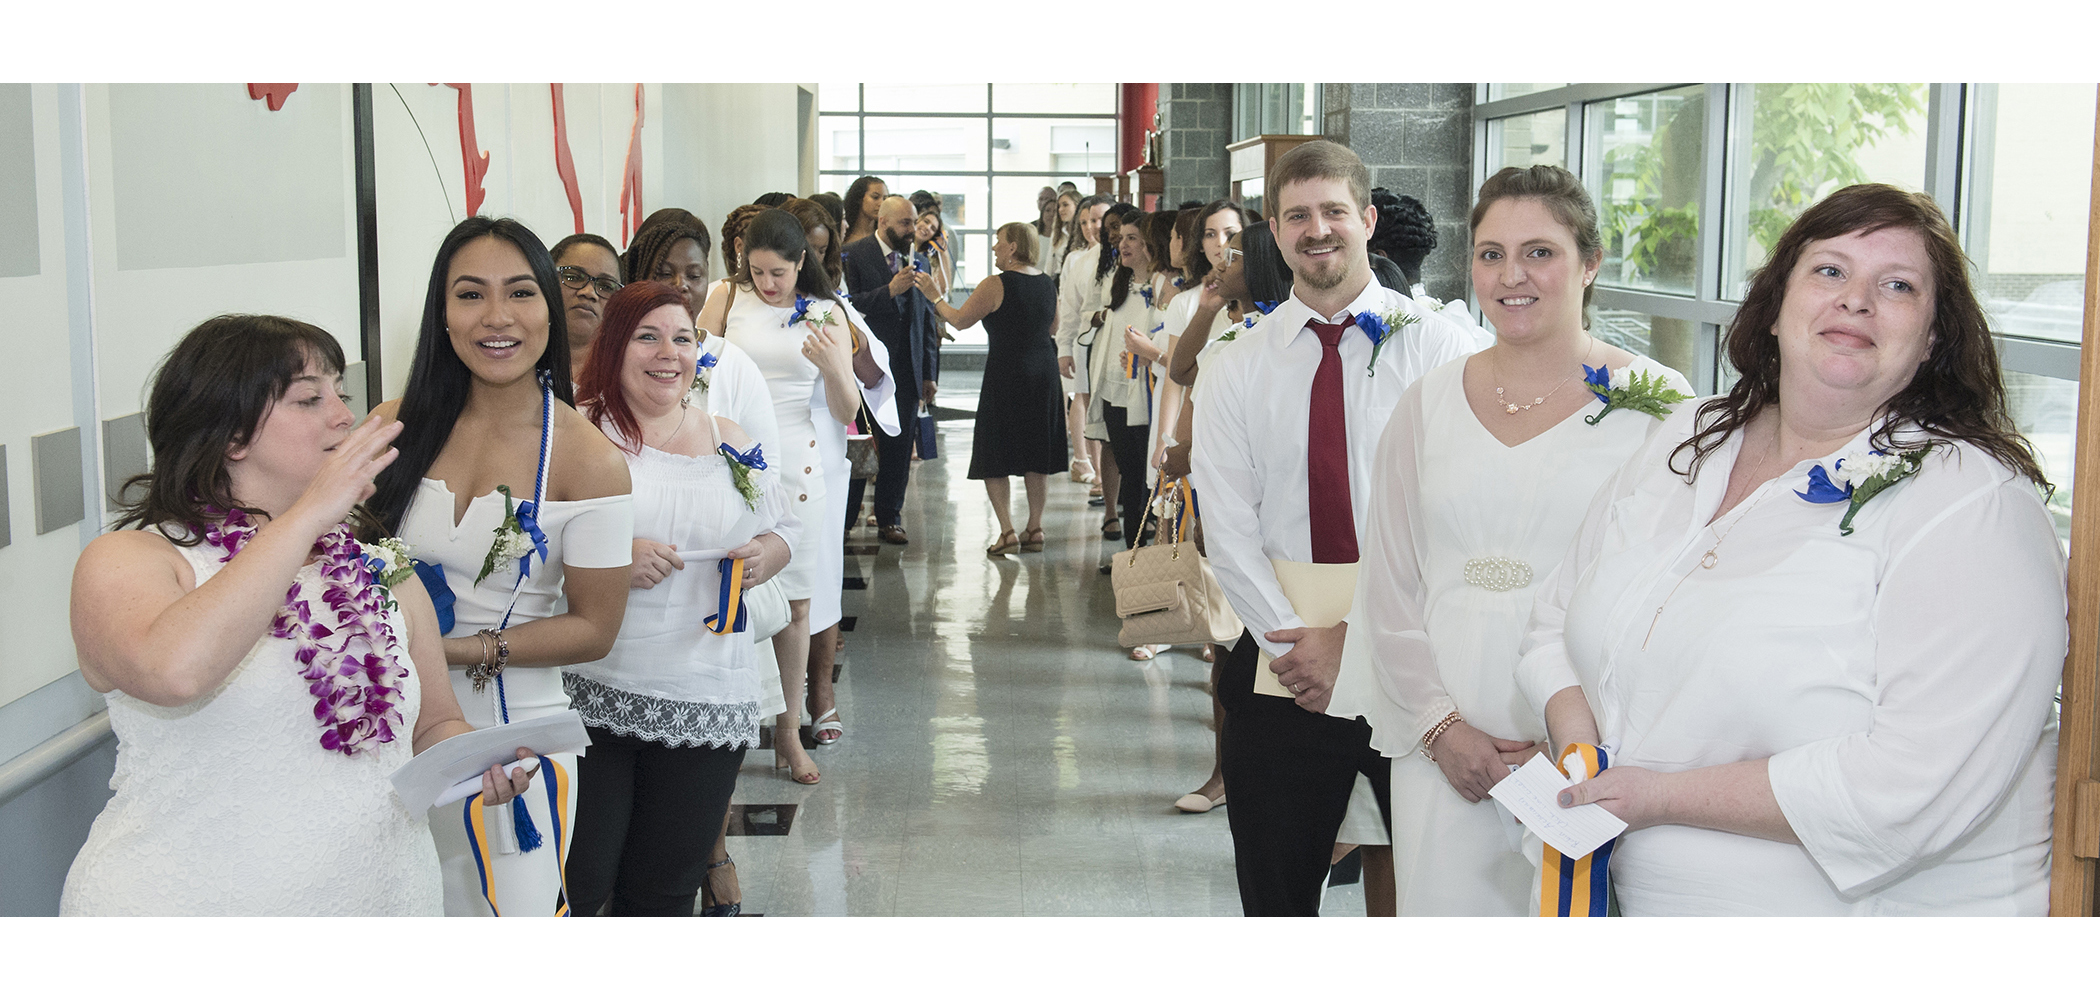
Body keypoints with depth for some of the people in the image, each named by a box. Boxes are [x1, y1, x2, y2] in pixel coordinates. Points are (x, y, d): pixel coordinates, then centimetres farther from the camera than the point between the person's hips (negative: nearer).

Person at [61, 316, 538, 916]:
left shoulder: (381, 569, 11)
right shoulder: (128, 559, -4)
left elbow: (435, 724, 20)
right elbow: (175, 670, -25)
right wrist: (309, 513, -20)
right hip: (184, 909, -5)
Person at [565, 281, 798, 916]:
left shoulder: (730, 441, 12)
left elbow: (784, 529, 20)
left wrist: (766, 555, -2)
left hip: (705, 704, 4)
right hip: (590, 696, -4)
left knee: (665, 890, 12)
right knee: (579, 882, -2)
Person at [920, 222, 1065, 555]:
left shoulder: (995, 285, -13)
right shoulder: (1047, 283, 7)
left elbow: (960, 320, -5)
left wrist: (934, 296, 9)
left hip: (1006, 374, -6)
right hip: (1044, 371, 6)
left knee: (995, 458, 2)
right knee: (1036, 456, 13)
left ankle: (1007, 532, -5)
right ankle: (1035, 529, 15)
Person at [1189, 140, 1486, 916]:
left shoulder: (1441, 346, -1)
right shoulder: (1236, 367, 6)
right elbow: (1227, 528, -1)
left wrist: (1360, 637, -14)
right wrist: (1297, 642, -12)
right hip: (1280, 664, 2)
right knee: (1275, 889, 12)